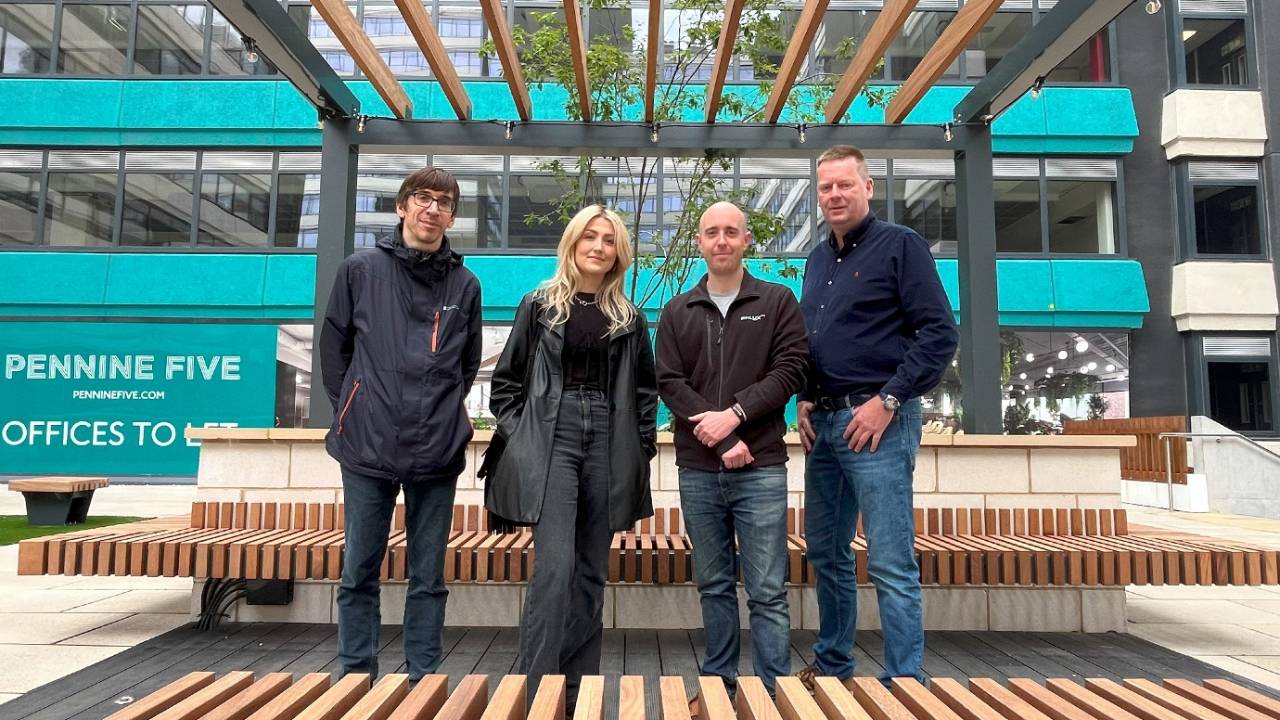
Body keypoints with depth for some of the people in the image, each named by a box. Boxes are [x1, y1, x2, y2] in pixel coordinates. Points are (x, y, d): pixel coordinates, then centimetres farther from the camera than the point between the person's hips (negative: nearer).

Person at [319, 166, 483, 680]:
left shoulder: (464, 284, 7)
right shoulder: (360, 270, 4)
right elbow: (334, 348, 10)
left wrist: (444, 413, 9)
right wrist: (352, 414, 6)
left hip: (438, 453, 1)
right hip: (368, 447, 0)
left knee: (428, 577, 9)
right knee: (359, 574, 8)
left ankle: (423, 680, 20)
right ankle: (356, 677, 23)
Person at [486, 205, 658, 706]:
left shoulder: (630, 318, 11)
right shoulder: (539, 306, 5)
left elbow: (645, 391, 15)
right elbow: (506, 382, 7)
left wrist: (642, 448, 6)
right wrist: (518, 440, -2)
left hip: (608, 447, 3)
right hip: (551, 442, -3)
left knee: (592, 572, 7)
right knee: (554, 566, -12)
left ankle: (579, 686, 17)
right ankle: (537, 685, -4)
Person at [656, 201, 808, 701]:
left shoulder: (777, 302, 6)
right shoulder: (677, 312, 10)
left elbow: (790, 371, -3)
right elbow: (669, 383, 1)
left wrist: (734, 413, -15)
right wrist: (722, 440, -11)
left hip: (761, 469, -2)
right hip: (697, 471, 3)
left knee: (767, 592, 0)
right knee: (713, 586, 12)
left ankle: (772, 693, 10)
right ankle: (719, 685, 24)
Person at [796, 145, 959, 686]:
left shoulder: (900, 245, -3)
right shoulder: (818, 259, 17)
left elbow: (940, 333, -10)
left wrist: (888, 401, -15)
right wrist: (804, 399, 8)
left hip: (876, 423, -7)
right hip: (822, 424, 7)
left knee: (891, 564, -5)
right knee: (826, 554, 15)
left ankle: (904, 682, 7)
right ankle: (832, 665, 30)